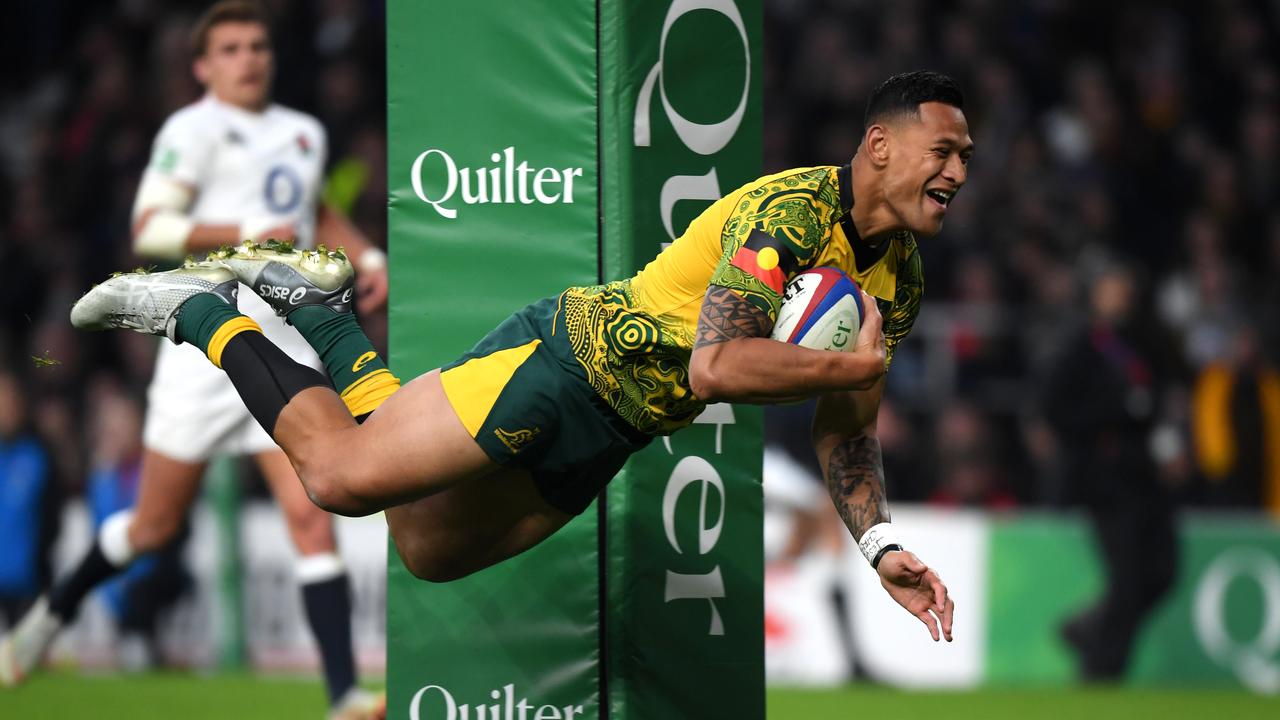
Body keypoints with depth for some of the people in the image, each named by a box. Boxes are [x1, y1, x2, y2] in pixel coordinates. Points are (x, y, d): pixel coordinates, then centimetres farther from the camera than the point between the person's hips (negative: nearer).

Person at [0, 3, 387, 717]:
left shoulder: (305, 133, 18)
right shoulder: (193, 130, -3)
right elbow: (149, 230, -14)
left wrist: (367, 255, 19)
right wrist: (246, 232, -20)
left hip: (285, 347, 4)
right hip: (208, 342, -4)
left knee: (312, 515, -9)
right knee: (157, 523, 4)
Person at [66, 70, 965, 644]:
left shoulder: (902, 278, 4)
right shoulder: (791, 209, -24)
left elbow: (844, 430, 13)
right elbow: (715, 367, -34)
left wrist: (880, 545, 0)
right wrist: (852, 366, -25)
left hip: (613, 429, 8)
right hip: (570, 354, -8)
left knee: (429, 550, 14)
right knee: (342, 474, -15)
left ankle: (309, 298, 27)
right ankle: (197, 309, 8)